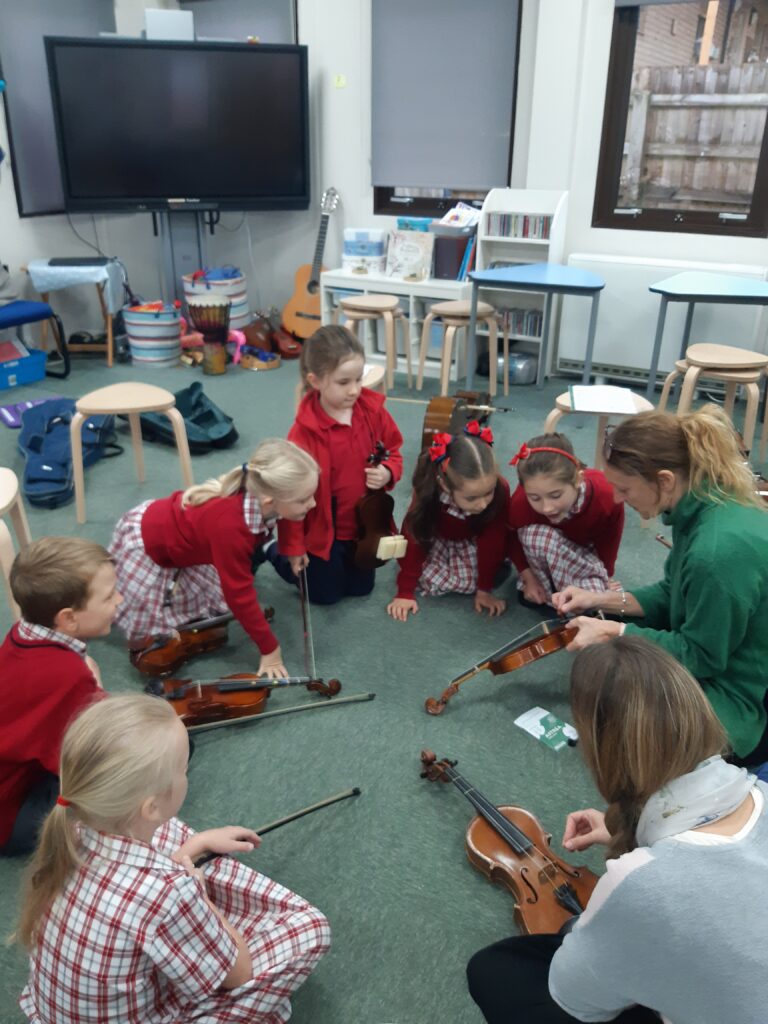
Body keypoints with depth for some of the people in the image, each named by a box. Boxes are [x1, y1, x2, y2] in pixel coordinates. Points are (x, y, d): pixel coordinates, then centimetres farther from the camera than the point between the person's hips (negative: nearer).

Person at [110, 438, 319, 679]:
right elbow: (240, 596, -34)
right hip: (142, 544, -7)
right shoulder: (229, 525, -44)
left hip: (176, 535, 7)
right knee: (148, 630, 5)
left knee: (215, 608, 8)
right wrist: (270, 650, -24)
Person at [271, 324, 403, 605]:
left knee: (361, 588, 20)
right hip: (323, 529, -5)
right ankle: (274, 551, 35)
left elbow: (393, 453, 4)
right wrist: (292, 546, -14)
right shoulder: (305, 430, -26)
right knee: (325, 595, 14)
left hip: (364, 525, 5)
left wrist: (388, 473, -20)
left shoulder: (373, 410, -12)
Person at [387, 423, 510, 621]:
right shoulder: (429, 490, -39)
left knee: (469, 581, -18)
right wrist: (405, 592, -25)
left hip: (474, 541, 1)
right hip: (437, 538, -1)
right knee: (430, 581, -19)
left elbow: (492, 541, -25)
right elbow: (413, 538, -28)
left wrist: (485, 589, -18)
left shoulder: (500, 489, -38)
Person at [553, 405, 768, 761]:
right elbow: (675, 594, 5)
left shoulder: (719, 552, -37)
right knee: (604, 646, 10)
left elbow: (700, 655, -23)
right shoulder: (706, 502, -8)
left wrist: (613, 632, -19)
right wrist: (601, 599, -3)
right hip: (716, 646, 9)